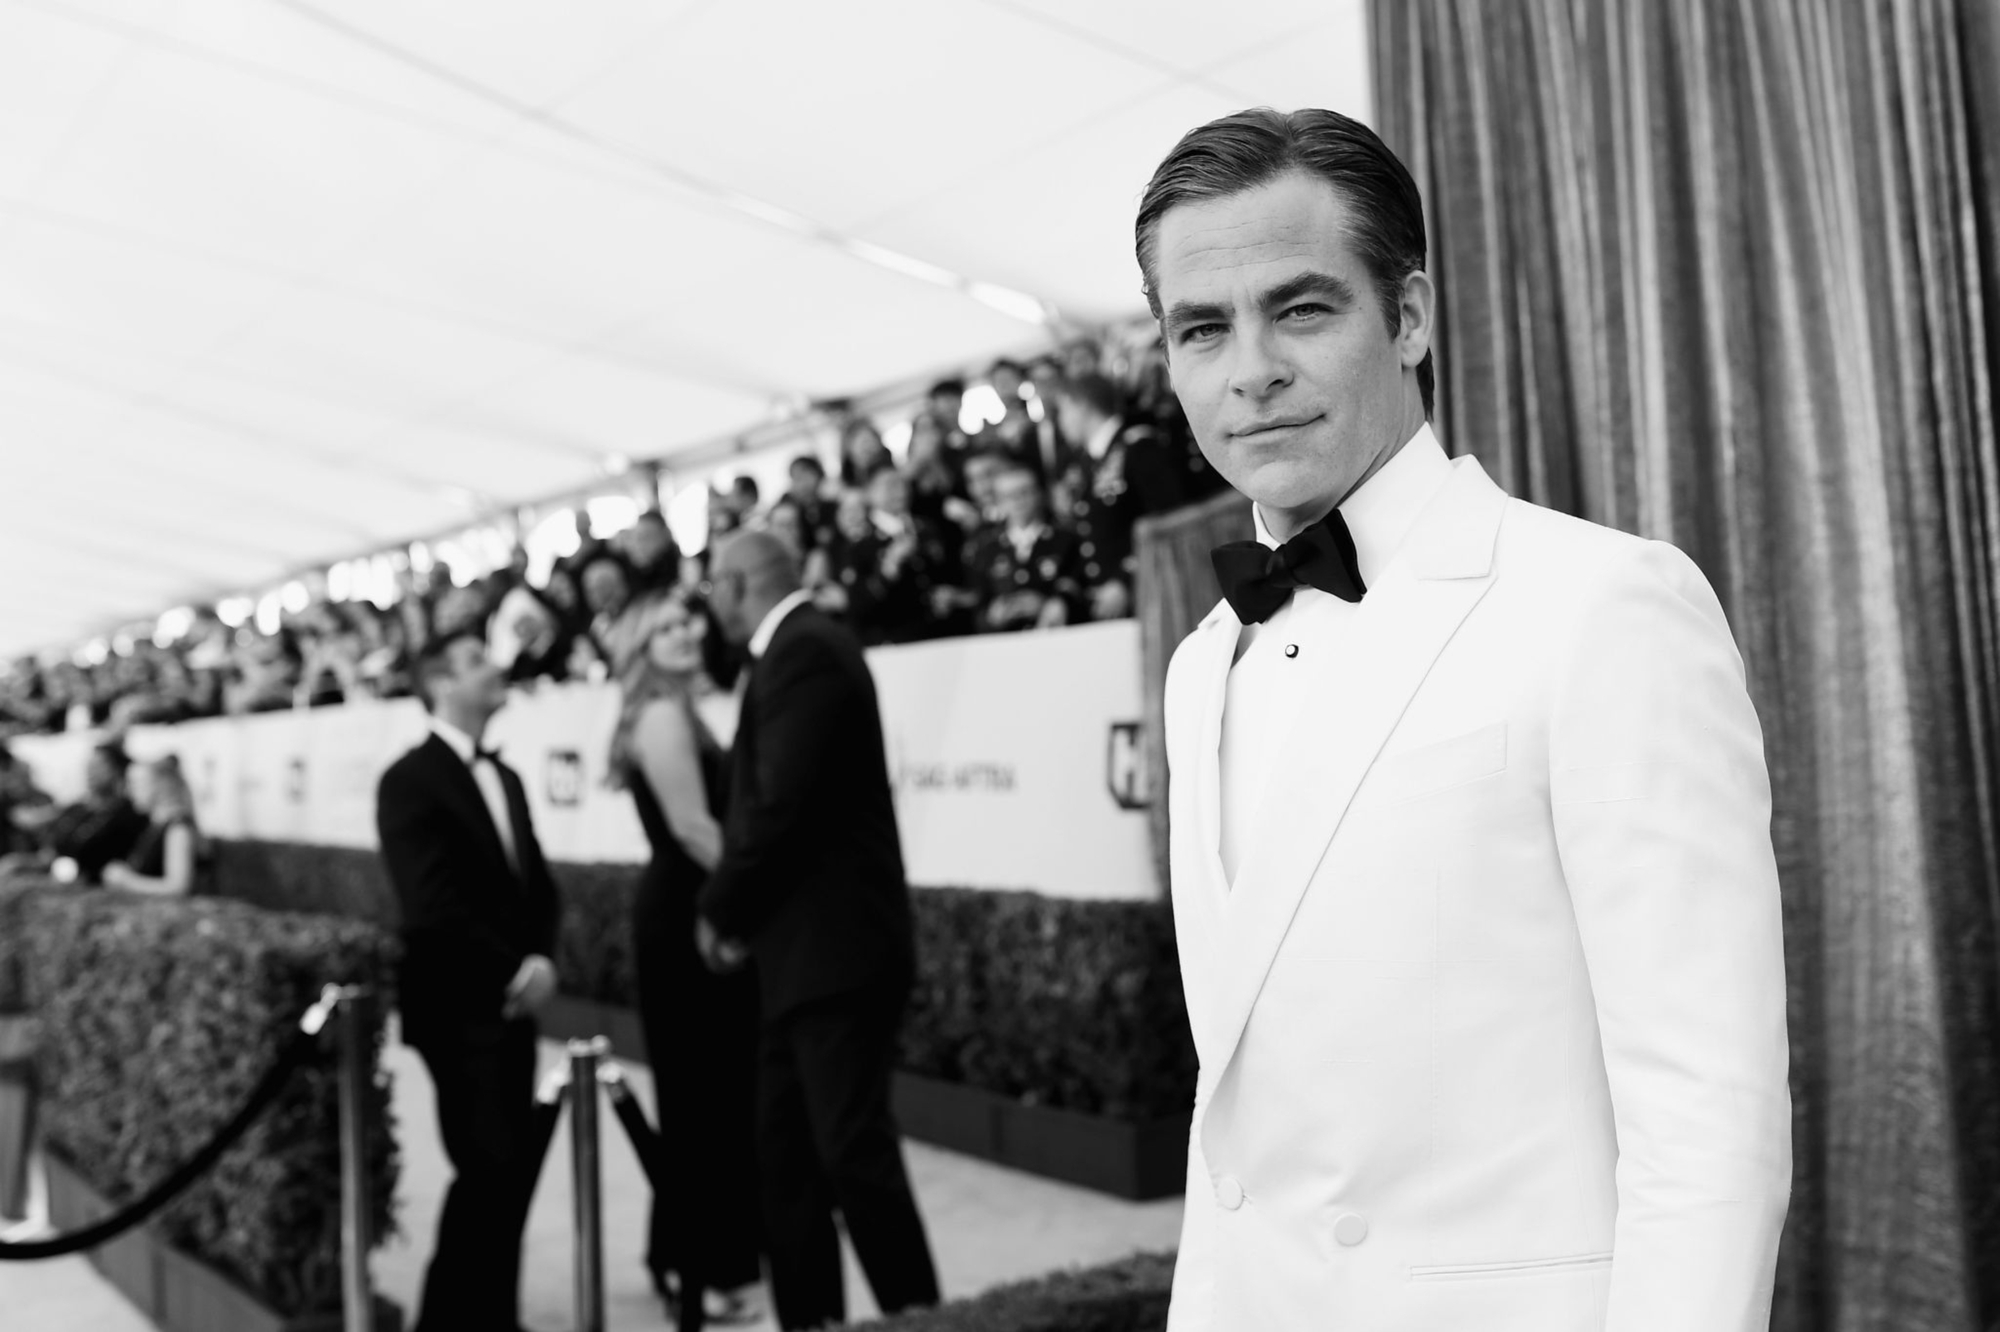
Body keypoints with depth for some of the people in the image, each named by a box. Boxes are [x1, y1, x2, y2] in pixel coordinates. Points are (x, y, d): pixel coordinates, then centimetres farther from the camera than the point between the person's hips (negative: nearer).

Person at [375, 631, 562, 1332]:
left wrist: (541, 958, -4)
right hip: (460, 1005, -8)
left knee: (512, 1169, 9)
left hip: (511, 1002, 8)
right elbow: (433, 907, -18)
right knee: (490, 1168, -9)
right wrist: (511, 970, -14)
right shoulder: (410, 780, -11)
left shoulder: (505, 776, 15)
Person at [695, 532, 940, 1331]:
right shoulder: (797, 650, 16)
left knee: (854, 1151, -6)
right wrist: (735, 908, 8)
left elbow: (782, 804, -21)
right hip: (809, 949, 10)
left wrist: (722, 912, -8)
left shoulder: (804, 650, -14)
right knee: (787, 1146, 14)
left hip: (834, 947, -10)